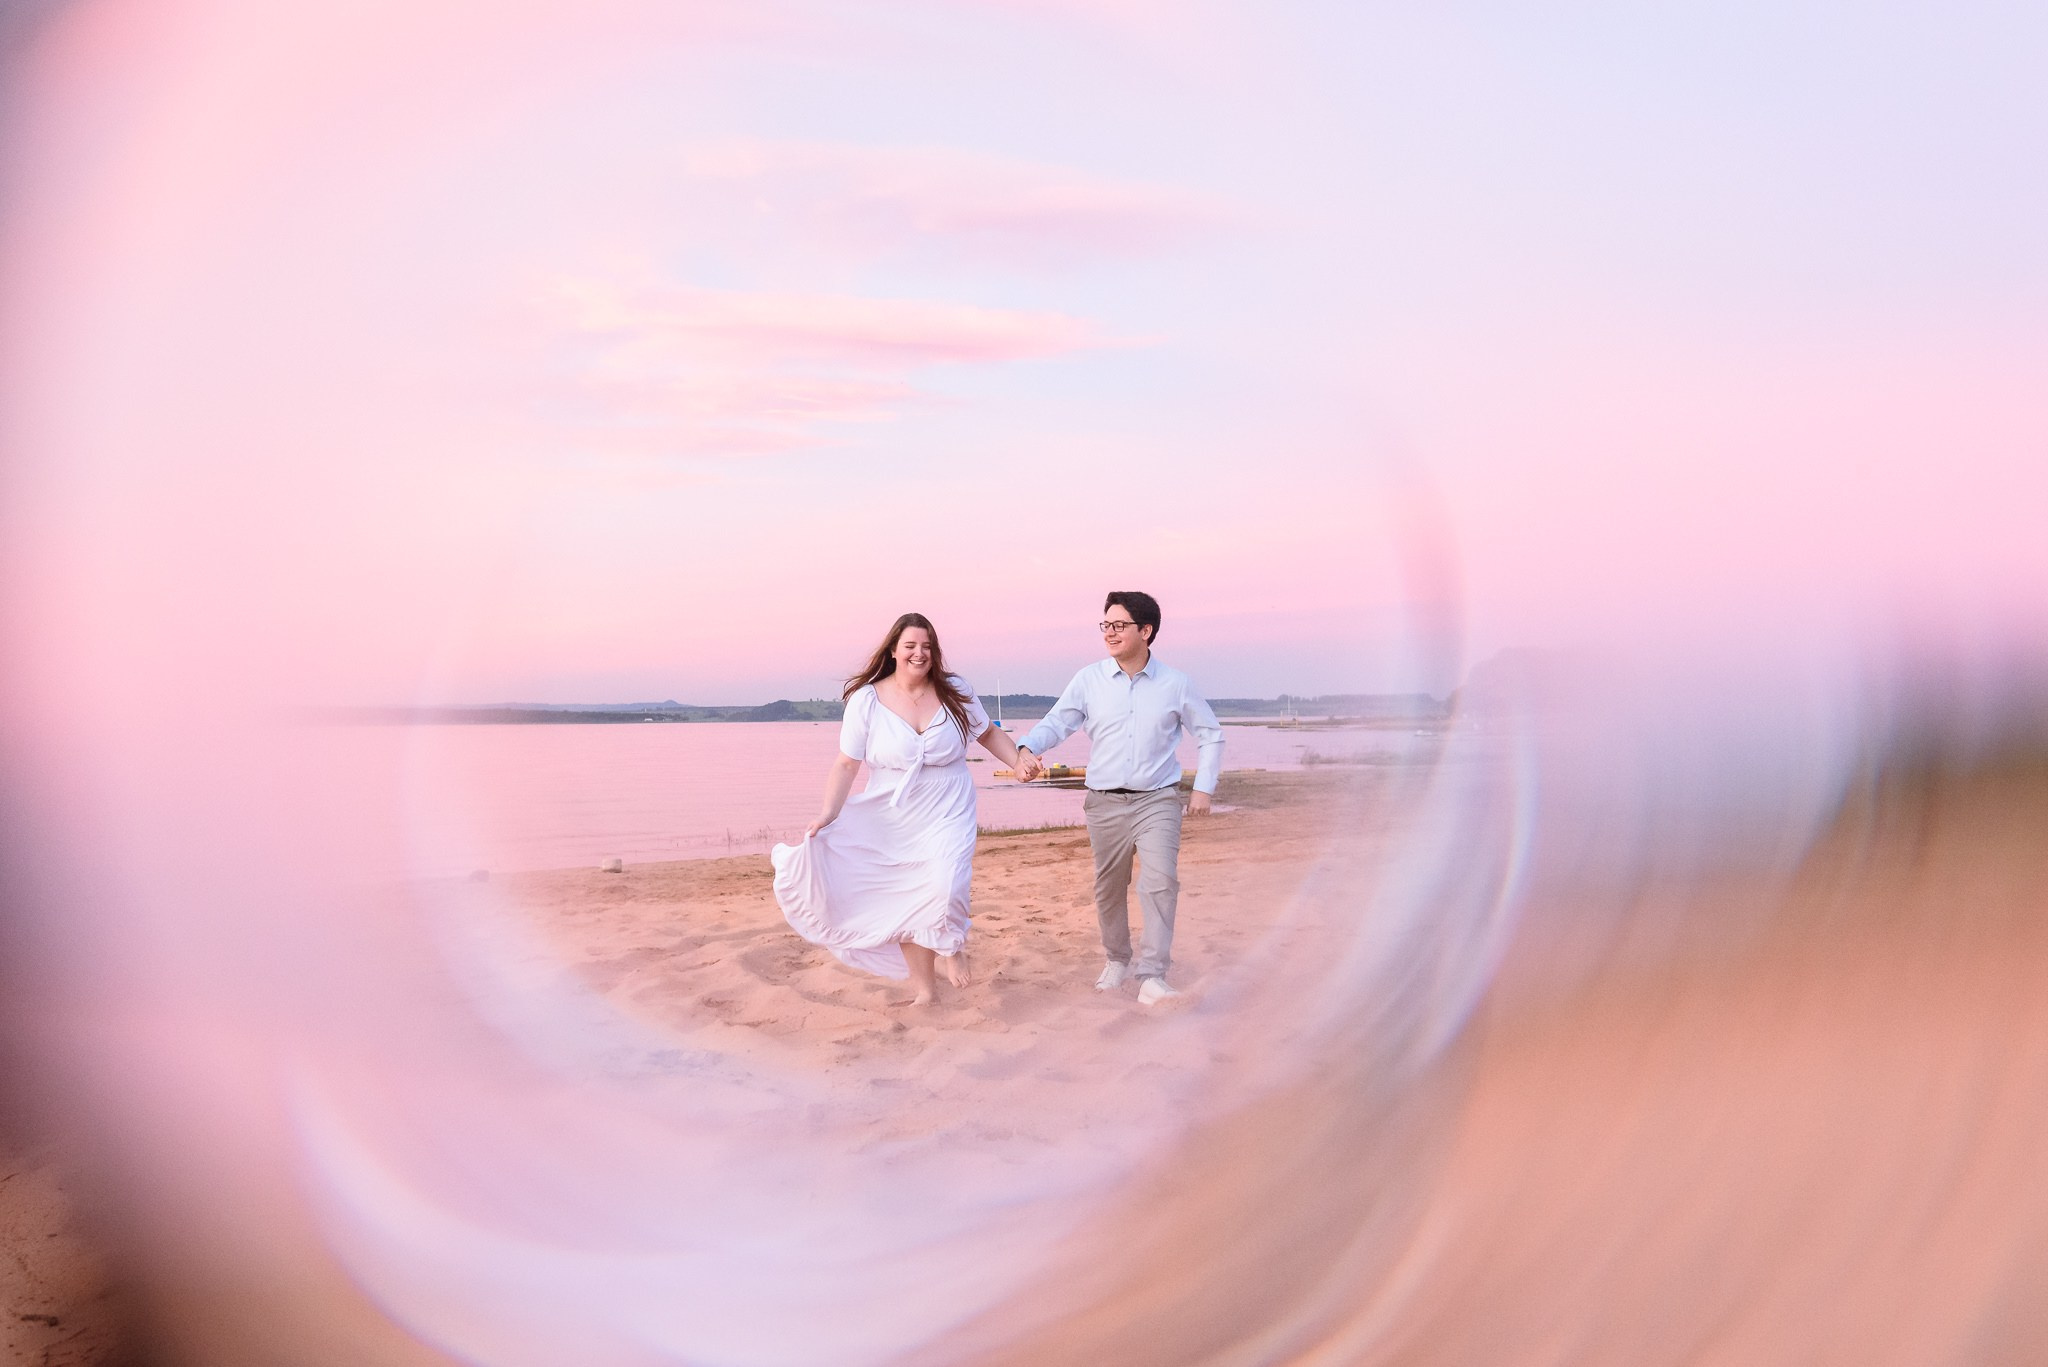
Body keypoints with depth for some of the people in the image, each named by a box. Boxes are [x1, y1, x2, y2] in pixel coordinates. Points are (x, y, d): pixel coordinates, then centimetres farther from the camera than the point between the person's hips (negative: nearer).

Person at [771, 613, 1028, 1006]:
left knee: (945, 889, -21)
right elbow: (846, 764, -7)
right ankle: (924, 989, 23)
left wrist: (1019, 761, -1)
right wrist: (829, 812, -18)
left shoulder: (956, 692, -3)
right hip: (893, 822, 1)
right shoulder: (867, 700, -7)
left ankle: (951, 947, 13)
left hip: (948, 815, 0)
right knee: (907, 904, 6)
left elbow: (989, 734, 12)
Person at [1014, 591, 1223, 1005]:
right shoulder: (1089, 680, 0)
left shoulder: (1175, 684, 0)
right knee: (1108, 889, 13)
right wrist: (1027, 749, -23)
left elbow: (1210, 734, 10)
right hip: (1105, 803, 2)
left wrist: (1204, 787, 3)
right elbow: (1057, 722, -3)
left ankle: (1151, 975, -14)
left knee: (1160, 882, -17)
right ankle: (1117, 960, 34)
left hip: (1157, 800, -1)